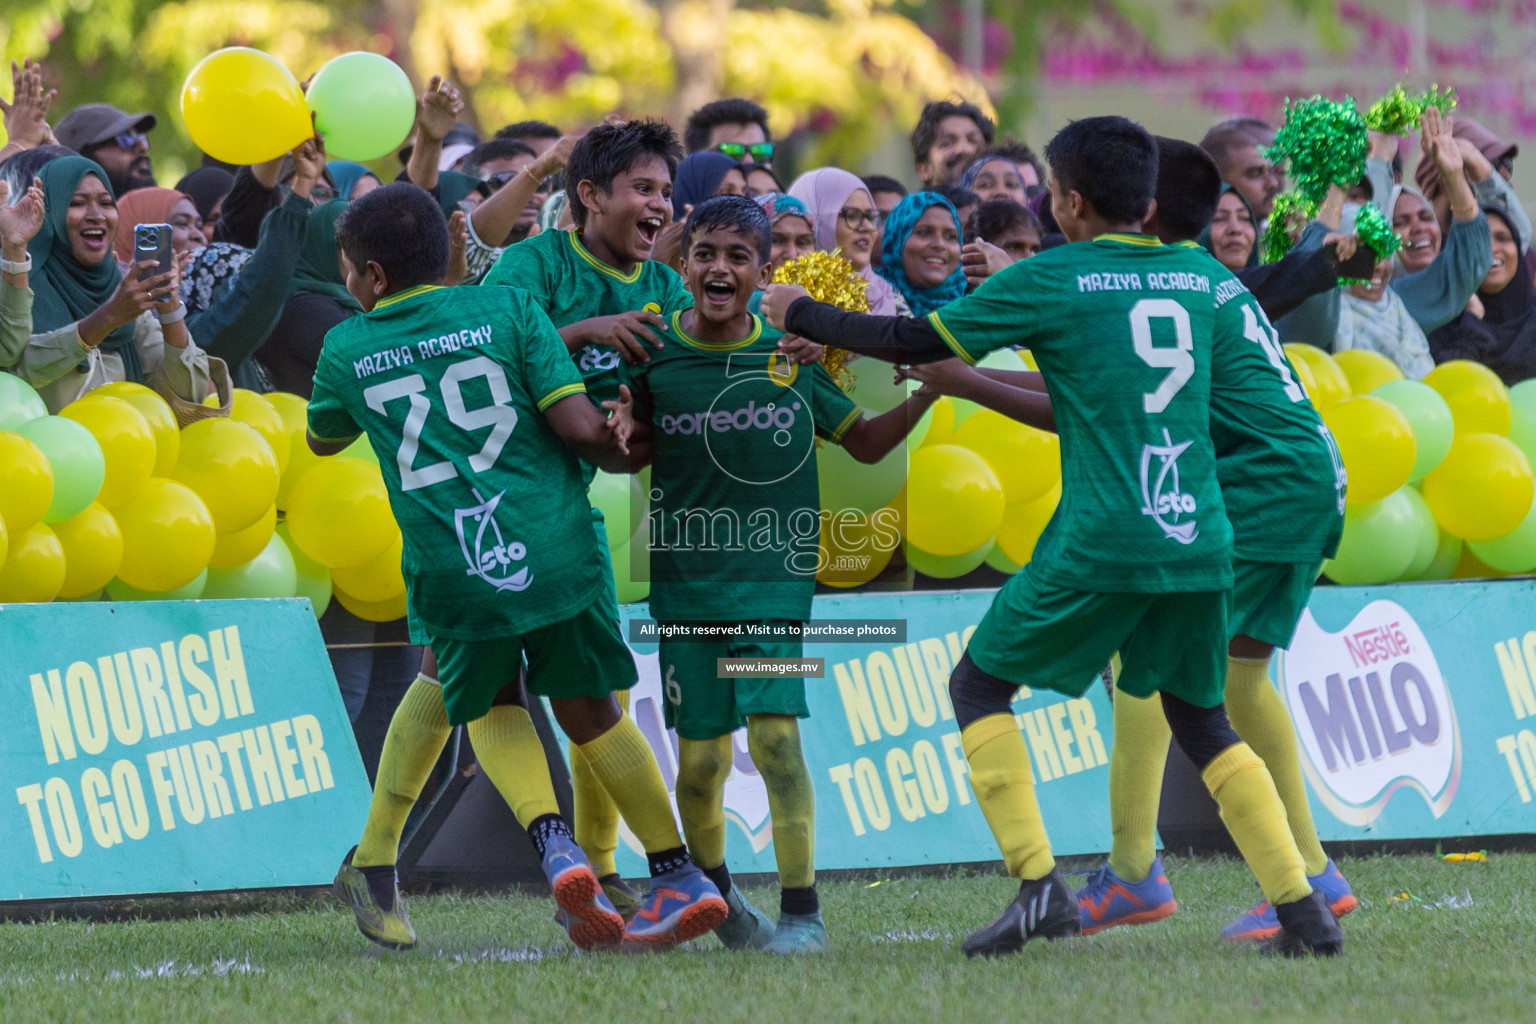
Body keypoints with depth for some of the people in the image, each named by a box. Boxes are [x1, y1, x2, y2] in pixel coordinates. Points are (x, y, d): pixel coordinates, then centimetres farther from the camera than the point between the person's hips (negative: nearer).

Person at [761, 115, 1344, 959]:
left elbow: (916, 343, 2)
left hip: (1102, 542, -5)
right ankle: (1303, 909, 6)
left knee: (978, 686, 10)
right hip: (1199, 541, 5)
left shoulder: (1051, 279, -2)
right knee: (1201, 721, 19)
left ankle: (1039, 888, -5)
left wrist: (801, 315, 17)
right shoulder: (1198, 275, 13)